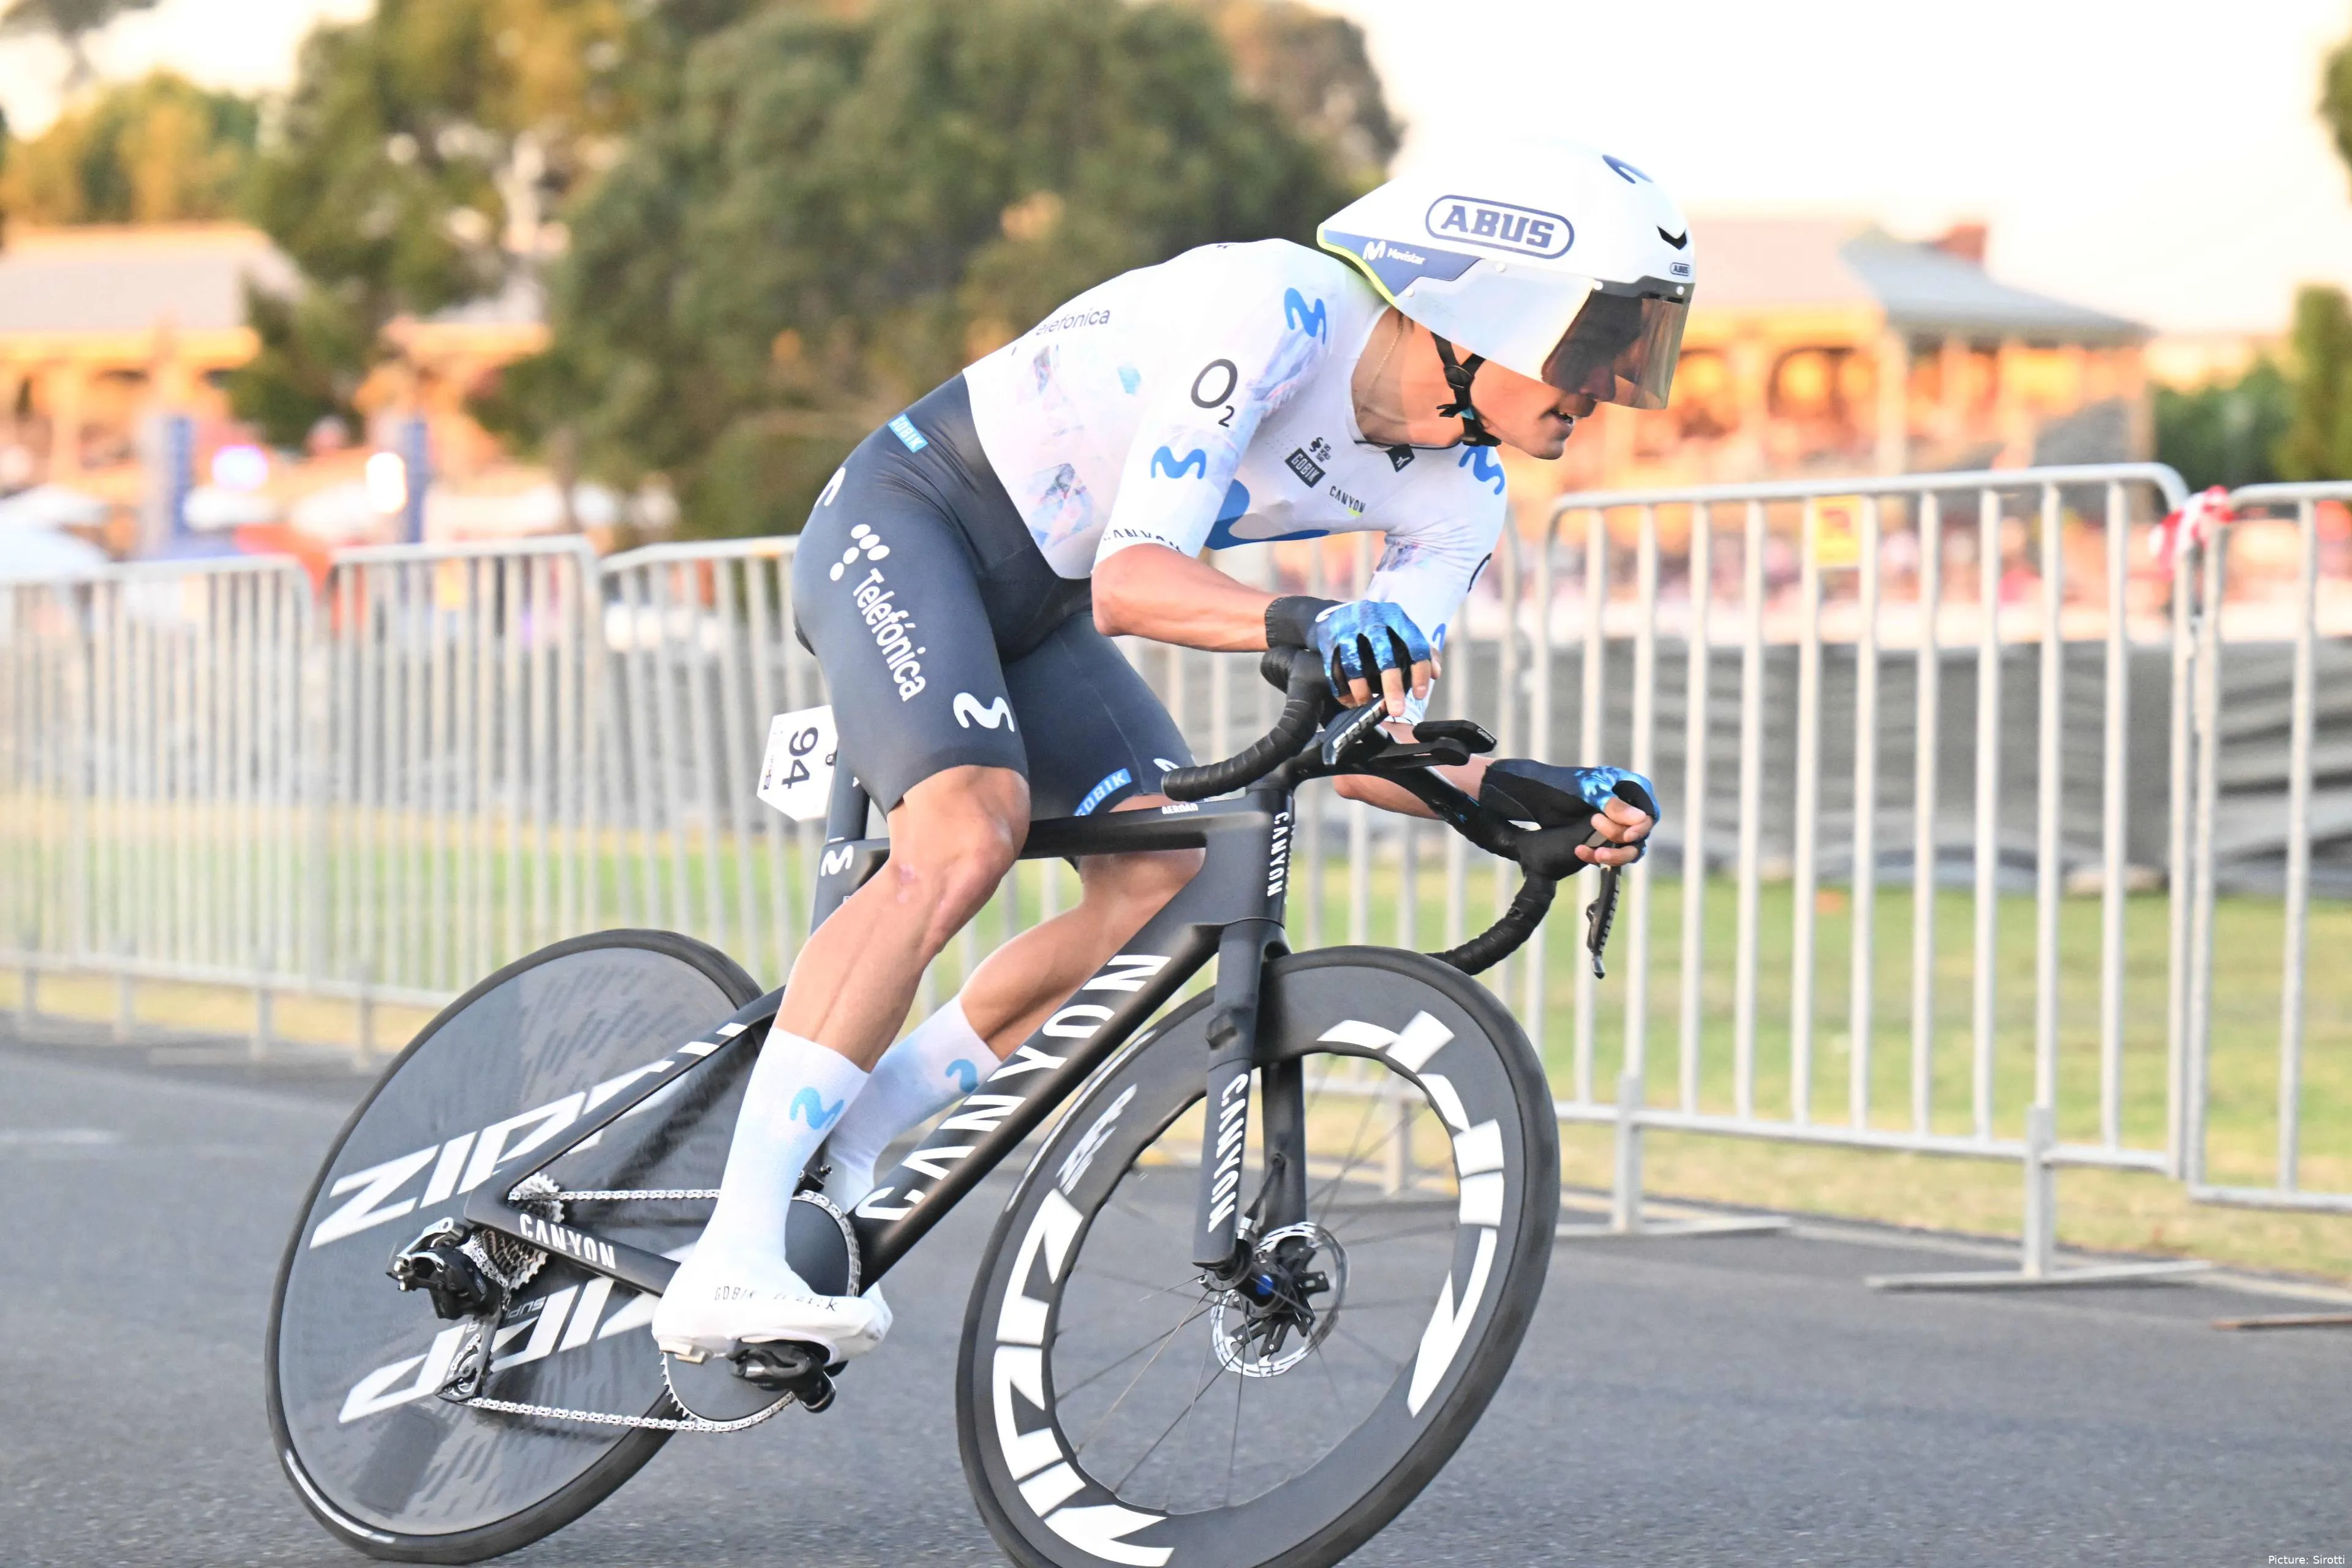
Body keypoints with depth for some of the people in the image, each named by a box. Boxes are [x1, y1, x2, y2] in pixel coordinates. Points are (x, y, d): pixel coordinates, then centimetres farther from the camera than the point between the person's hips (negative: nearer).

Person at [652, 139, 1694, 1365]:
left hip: (1041, 604, 8)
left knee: (1164, 876, -10)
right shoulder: (1272, 311, -30)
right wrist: (1306, 621, -54)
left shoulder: (1457, 500, -6)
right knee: (967, 831, -30)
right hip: (907, 521, -8)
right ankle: (730, 1261, -33)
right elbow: (1133, 582, -36)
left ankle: (835, 1147, 3)